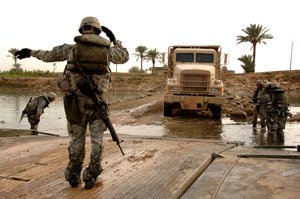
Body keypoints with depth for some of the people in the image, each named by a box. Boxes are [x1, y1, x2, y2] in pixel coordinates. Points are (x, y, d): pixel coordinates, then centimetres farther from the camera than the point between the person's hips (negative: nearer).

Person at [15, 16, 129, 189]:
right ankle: (91, 177, 10)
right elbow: (124, 57, 19)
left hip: (76, 101, 1)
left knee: (77, 139, 13)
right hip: (97, 101, -1)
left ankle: (74, 175, 21)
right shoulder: (107, 49, 0)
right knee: (97, 139, 9)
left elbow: (48, 55, 13)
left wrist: (31, 52, 31)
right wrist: (114, 39, 24)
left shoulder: (71, 49, 0)